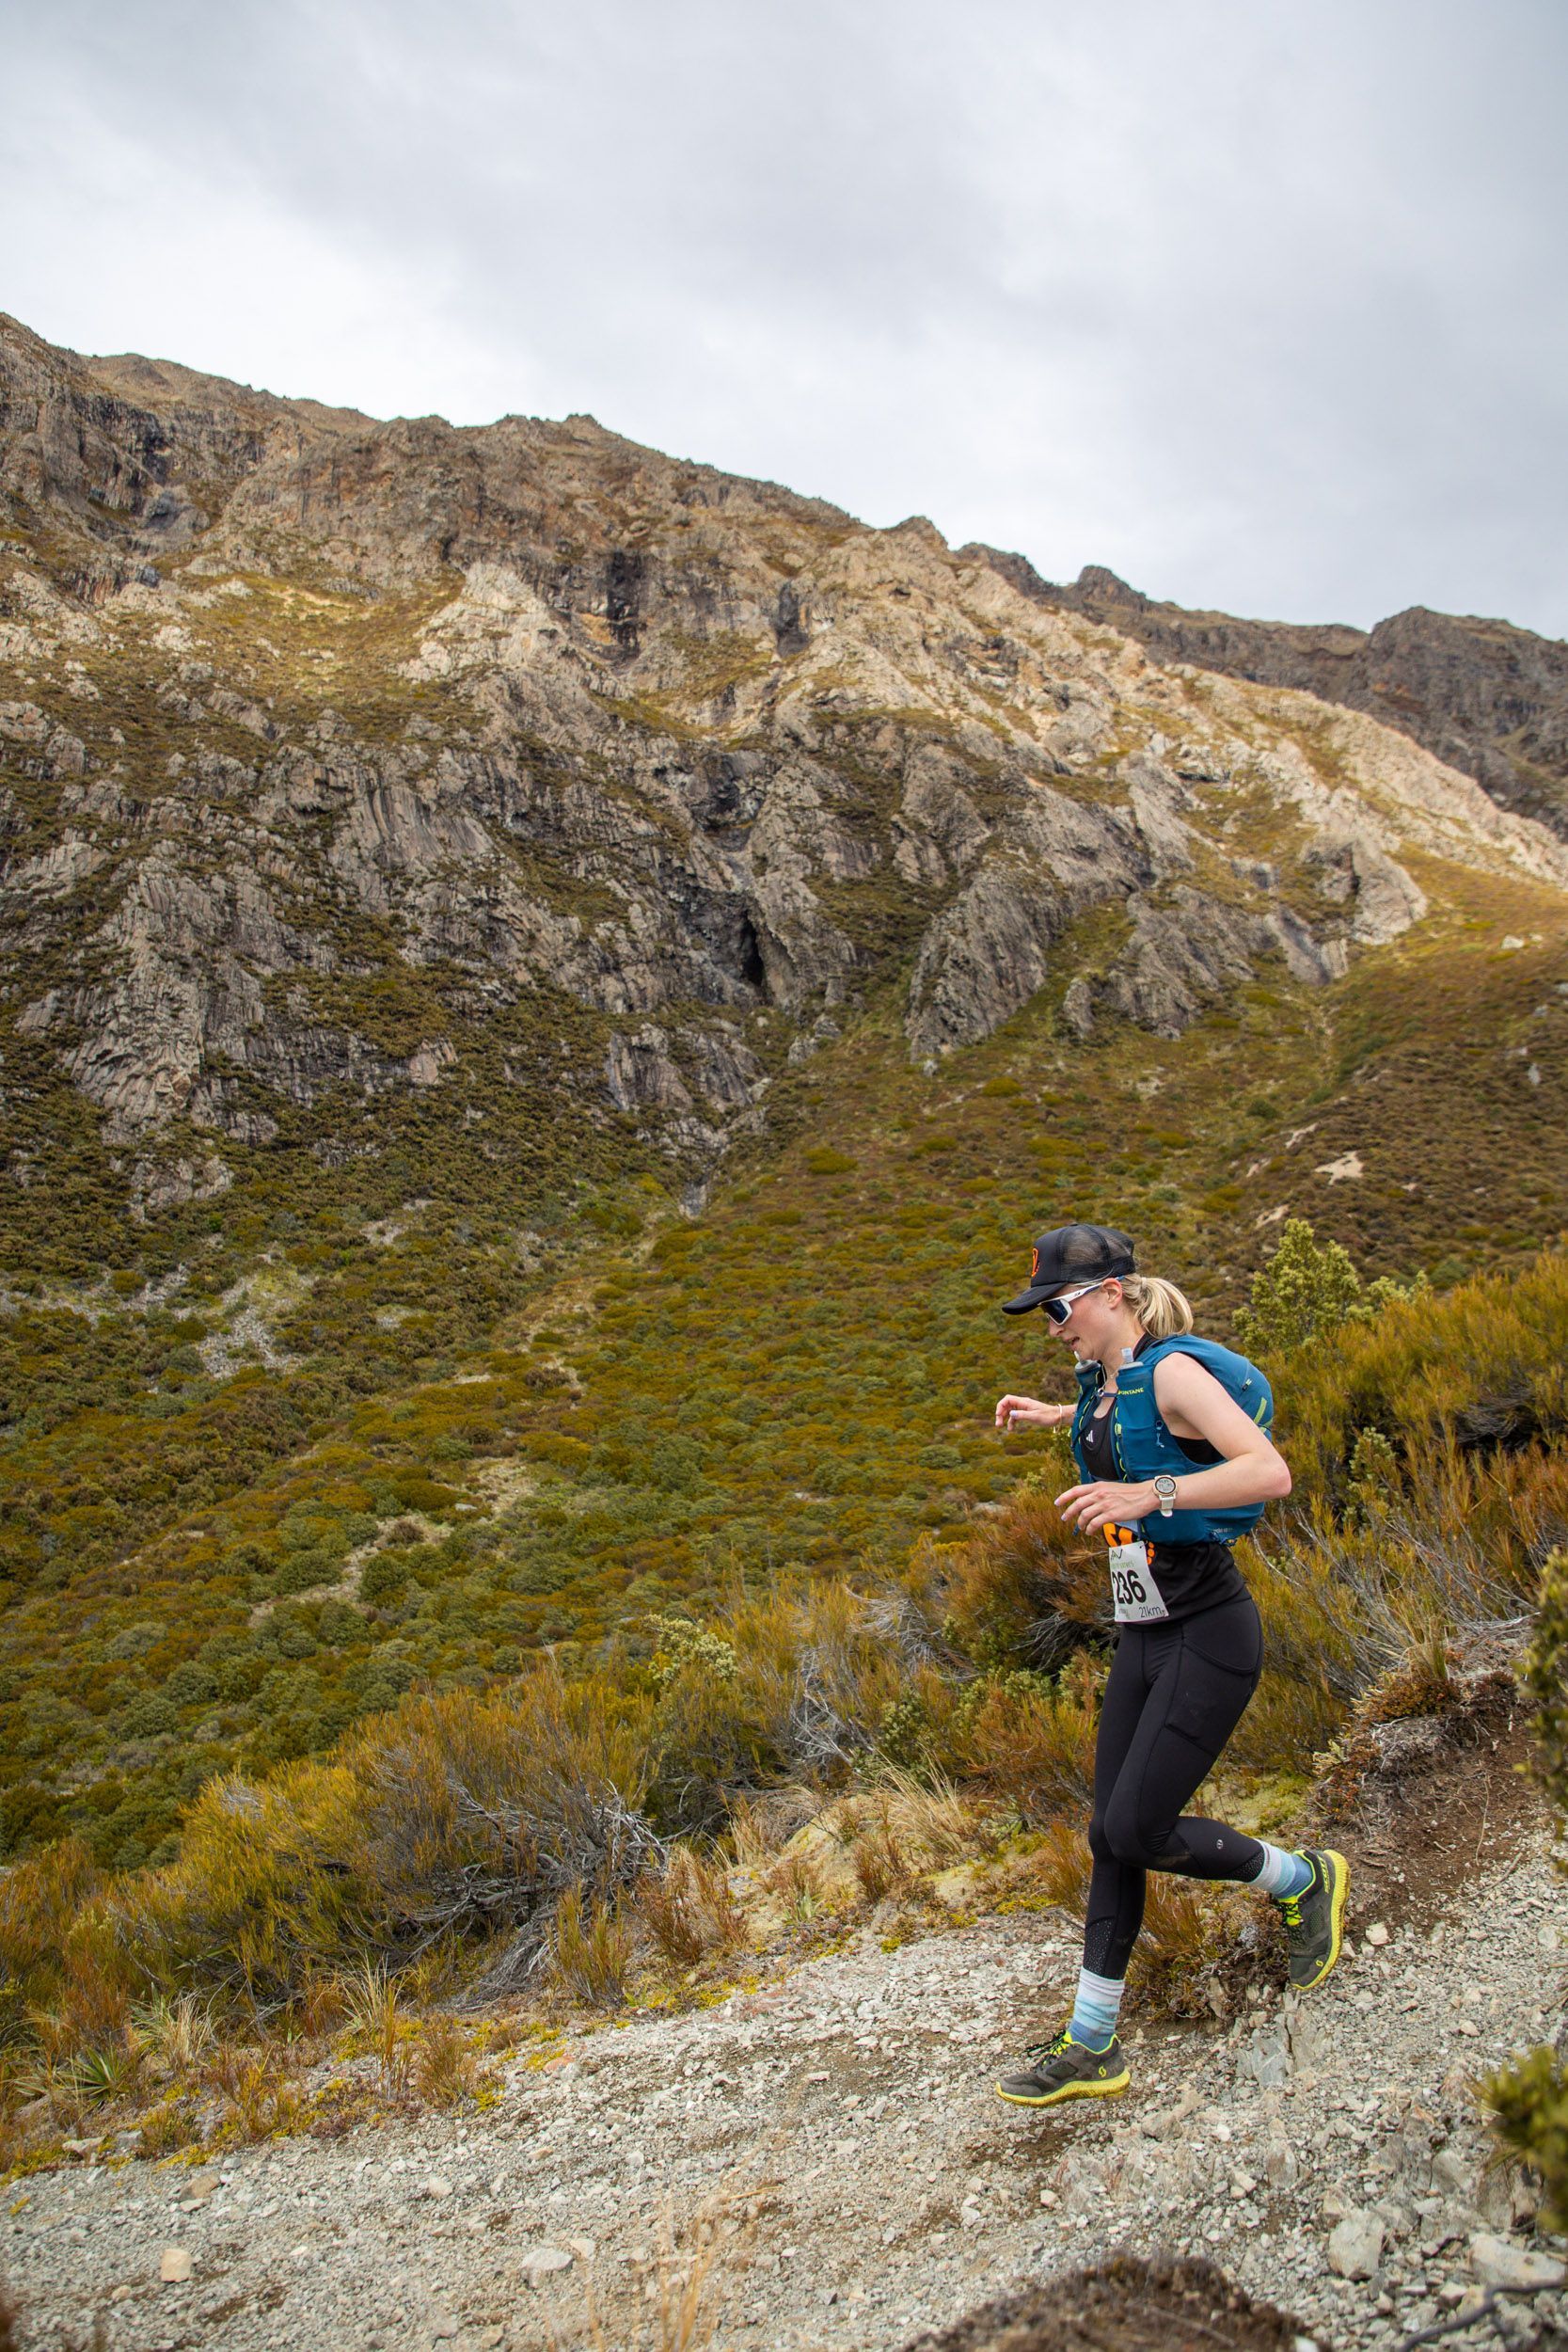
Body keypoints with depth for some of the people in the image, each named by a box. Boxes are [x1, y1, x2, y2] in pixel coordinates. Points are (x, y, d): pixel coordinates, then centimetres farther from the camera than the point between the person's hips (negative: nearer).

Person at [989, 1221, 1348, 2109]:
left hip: (1209, 1637, -8)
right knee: (1112, 1837, 9)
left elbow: (1270, 1472, -30)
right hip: (1144, 1637, 8)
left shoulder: (1172, 1370, -18)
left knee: (1138, 1830, -7)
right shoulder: (1106, 1379, 7)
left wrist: (1149, 1493, -37)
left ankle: (1305, 1879, 20)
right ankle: (1092, 2048, 19)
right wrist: (1053, 1416, 32)